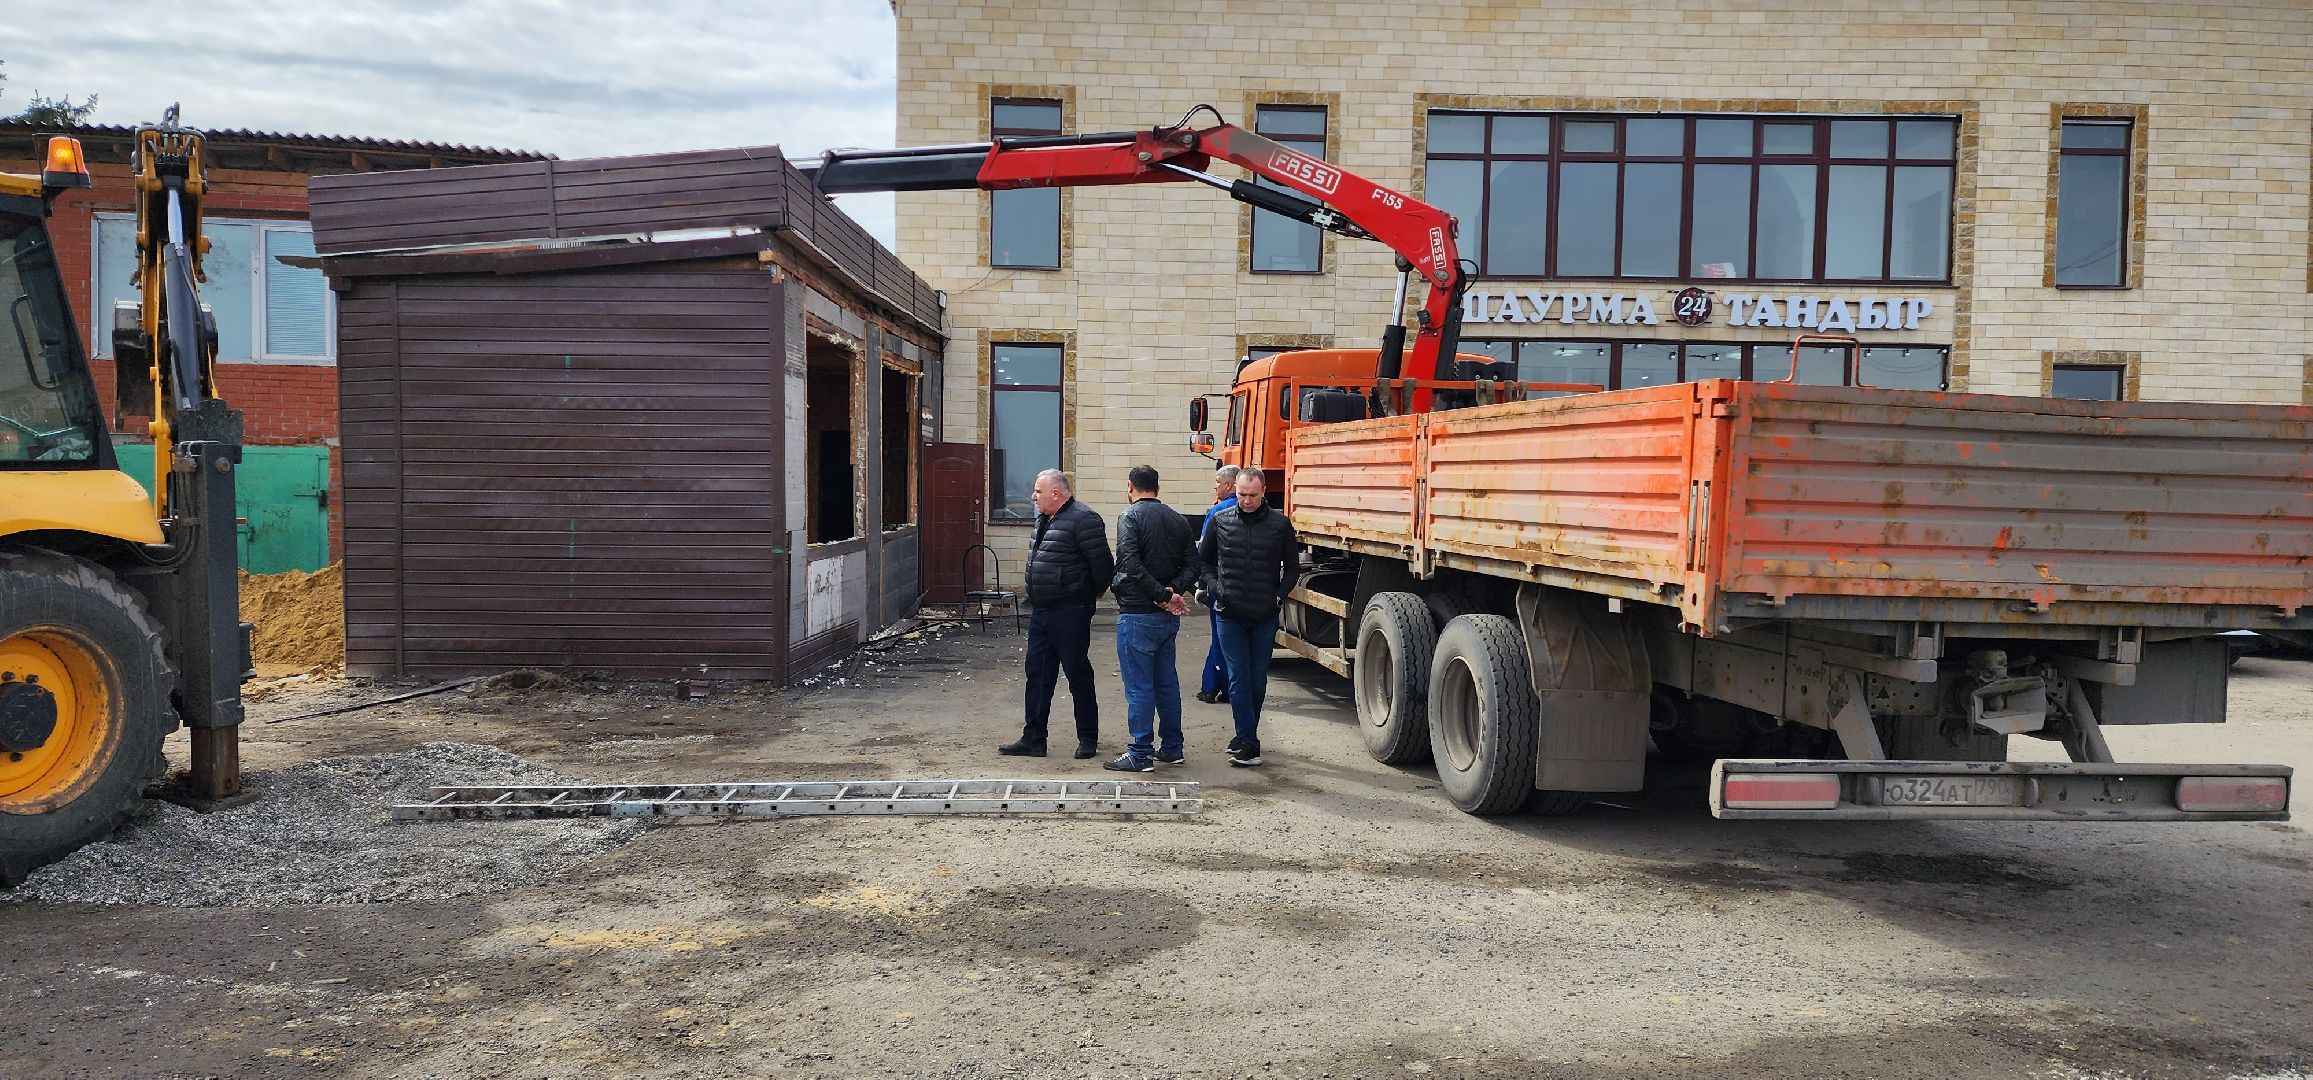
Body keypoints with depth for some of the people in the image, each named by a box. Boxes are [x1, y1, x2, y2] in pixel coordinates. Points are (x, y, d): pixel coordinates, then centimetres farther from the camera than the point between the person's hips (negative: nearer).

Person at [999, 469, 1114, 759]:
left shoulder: (1083, 519, -17)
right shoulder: (1043, 518, 13)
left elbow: (1102, 563, -19)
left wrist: (1091, 594, -4)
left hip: (1069, 613, -9)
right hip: (1040, 611, 9)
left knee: (1079, 675, 3)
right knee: (1037, 675, 11)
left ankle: (1088, 738, 16)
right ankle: (1033, 740, 17)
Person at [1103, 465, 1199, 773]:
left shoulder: (1130, 516, -10)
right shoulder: (1179, 521, 12)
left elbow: (1131, 564, -22)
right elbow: (1192, 565, 5)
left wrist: (1162, 595, -18)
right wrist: (1173, 591, -8)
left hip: (1137, 614, -7)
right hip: (1169, 617, 7)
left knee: (1138, 686, -2)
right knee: (1167, 681, 16)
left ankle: (1141, 754, 1)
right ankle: (1172, 748, 22)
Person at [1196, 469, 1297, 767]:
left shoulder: (1279, 524, 0)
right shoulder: (1221, 521, 2)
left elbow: (1293, 566, 10)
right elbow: (1202, 560, 14)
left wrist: (1279, 595, -3)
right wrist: (1214, 587, -2)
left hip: (1265, 616, 1)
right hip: (1230, 615, 0)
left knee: (1258, 679, 10)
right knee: (1239, 678, -5)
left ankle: (1246, 737, 24)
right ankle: (1248, 743, -5)